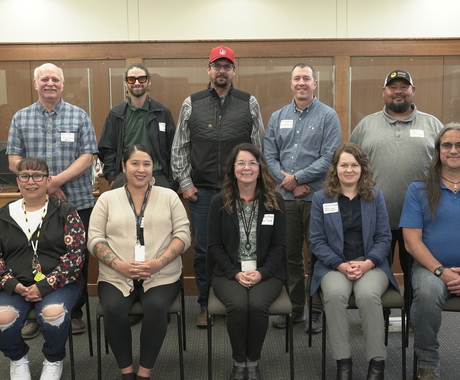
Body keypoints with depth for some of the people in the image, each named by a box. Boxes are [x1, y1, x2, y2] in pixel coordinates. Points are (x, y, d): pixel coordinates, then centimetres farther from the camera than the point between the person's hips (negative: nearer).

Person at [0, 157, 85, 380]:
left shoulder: (65, 213, 2)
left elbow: (74, 255, -6)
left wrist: (44, 286, -15)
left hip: (59, 283, -2)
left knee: (53, 314, -33)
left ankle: (54, 360, 2)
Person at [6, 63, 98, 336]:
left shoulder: (79, 117, 5)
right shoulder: (21, 118, 10)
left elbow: (87, 158, -4)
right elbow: (14, 159, 4)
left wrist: (56, 180, -15)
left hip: (77, 201, -1)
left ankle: (75, 313, 20)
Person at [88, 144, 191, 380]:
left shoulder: (169, 197, 9)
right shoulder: (107, 199, 9)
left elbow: (183, 234, 2)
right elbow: (94, 239, 4)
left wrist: (159, 263, -14)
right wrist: (120, 265, -13)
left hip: (161, 276, 0)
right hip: (116, 277, 1)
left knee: (156, 307, -30)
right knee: (113, 309, -28)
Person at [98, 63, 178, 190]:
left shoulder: (163, 112, 7)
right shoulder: (116, 114, 9)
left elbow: (173, 149, 6)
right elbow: (106, 150, 9)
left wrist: (172, 183, 0)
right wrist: (112, 179, -2)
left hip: (158, 178, 0)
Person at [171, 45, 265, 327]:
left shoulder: (249, 104, 4)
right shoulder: (191, 104, 5)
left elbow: (259, 148, 5)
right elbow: (180, 148, 7)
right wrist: (185, 183, 1)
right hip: (202, 191, 1)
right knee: (203, 250, 6)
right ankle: (206, 305, 21)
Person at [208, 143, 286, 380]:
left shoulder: (275, 200, 3)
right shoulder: (219, 202, 2)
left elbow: (279, 245, 1)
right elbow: (214, 246, 0)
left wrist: (261, 272, -13)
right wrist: (236, 273, -12)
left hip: (266, 273, 0)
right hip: (229, 273, 0)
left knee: (257, 305, -30)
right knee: (238, 306, -30)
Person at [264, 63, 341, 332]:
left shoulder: (328, 116, 0)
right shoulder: (278, 117, 13)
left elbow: (329, 157, -9)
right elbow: (270, 155, 7)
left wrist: (297, 178, -11)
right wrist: (287, 182, -8)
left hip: (317, 196, -3)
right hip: (286, 197, 4)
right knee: (290, 254, 10)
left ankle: (318, 311, 15)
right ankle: (294, 307, 24)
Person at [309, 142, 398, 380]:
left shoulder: (375, 196, 9)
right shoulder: (321, 198, 6)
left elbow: (384, 237, 5)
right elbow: (317, 240, 1)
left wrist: (367, 263, -13)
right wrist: (341, 265, -13)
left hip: (371, 264, 0)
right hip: (334, 266, 0)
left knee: (368, 294, -32)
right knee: (335, 294, -33)